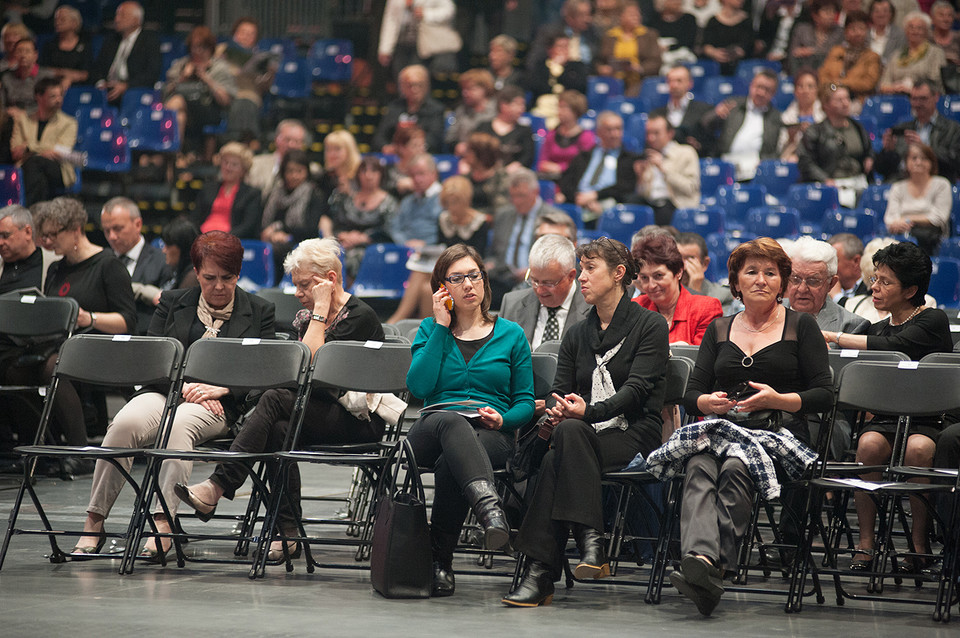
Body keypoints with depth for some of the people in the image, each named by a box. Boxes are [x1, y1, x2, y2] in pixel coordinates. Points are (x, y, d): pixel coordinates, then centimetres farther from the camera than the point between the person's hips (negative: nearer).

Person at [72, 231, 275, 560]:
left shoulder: (260, 312, 13)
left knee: (179, 425, -38)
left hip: (220, 406, -2)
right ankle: (93, 523, -30)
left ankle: (163, 524, -48)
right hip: (166, 391, 2)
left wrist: (221, 388, -12)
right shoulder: (172, 303, 19)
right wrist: (184, 385, -8)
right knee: (125, 422, -32)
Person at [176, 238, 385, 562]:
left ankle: (219, 485, -33)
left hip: (360, 422, -7)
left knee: (276, 400, -28)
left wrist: (321, 310, -14)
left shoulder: (361, 316, -9)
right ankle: (288, 533, -28)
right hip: (318, 413, 7)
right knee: (279, 428, -28)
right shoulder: (305, 316, 16)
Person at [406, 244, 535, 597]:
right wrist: (441, 327, 1)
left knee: (449, 465, -36)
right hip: (432, 431, 0)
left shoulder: (511, 334, 16)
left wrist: (502, 419, -9)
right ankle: (489, 507, -63)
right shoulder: (430, 330, 17)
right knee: (452, 422, -39)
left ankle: (440, 561, -28)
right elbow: (419, 386, -2)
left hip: (491, 436, 0)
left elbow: (525, 402, 14)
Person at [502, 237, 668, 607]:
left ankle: (540, 573, -39)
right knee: (566, 432, -34)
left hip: (634, 437, -4)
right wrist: (555, 413, -15)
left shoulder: (649, 326, 3)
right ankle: (590, 543, -42)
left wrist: (589, 412, -28)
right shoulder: (577, 335, 21)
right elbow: (559, 392, 12)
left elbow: (637, 388, -11)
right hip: (584, 438, 4)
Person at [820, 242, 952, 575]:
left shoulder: (933, 321, -1)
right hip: (886, 419, 4)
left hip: (930, 420, -4)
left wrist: (832, 337, -15)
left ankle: (919, 541, -24)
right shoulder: (877, 328, 19)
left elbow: (894, 347, -18)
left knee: (918, 449, -38)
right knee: (869, 444, -31)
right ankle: (865, 543, -28)